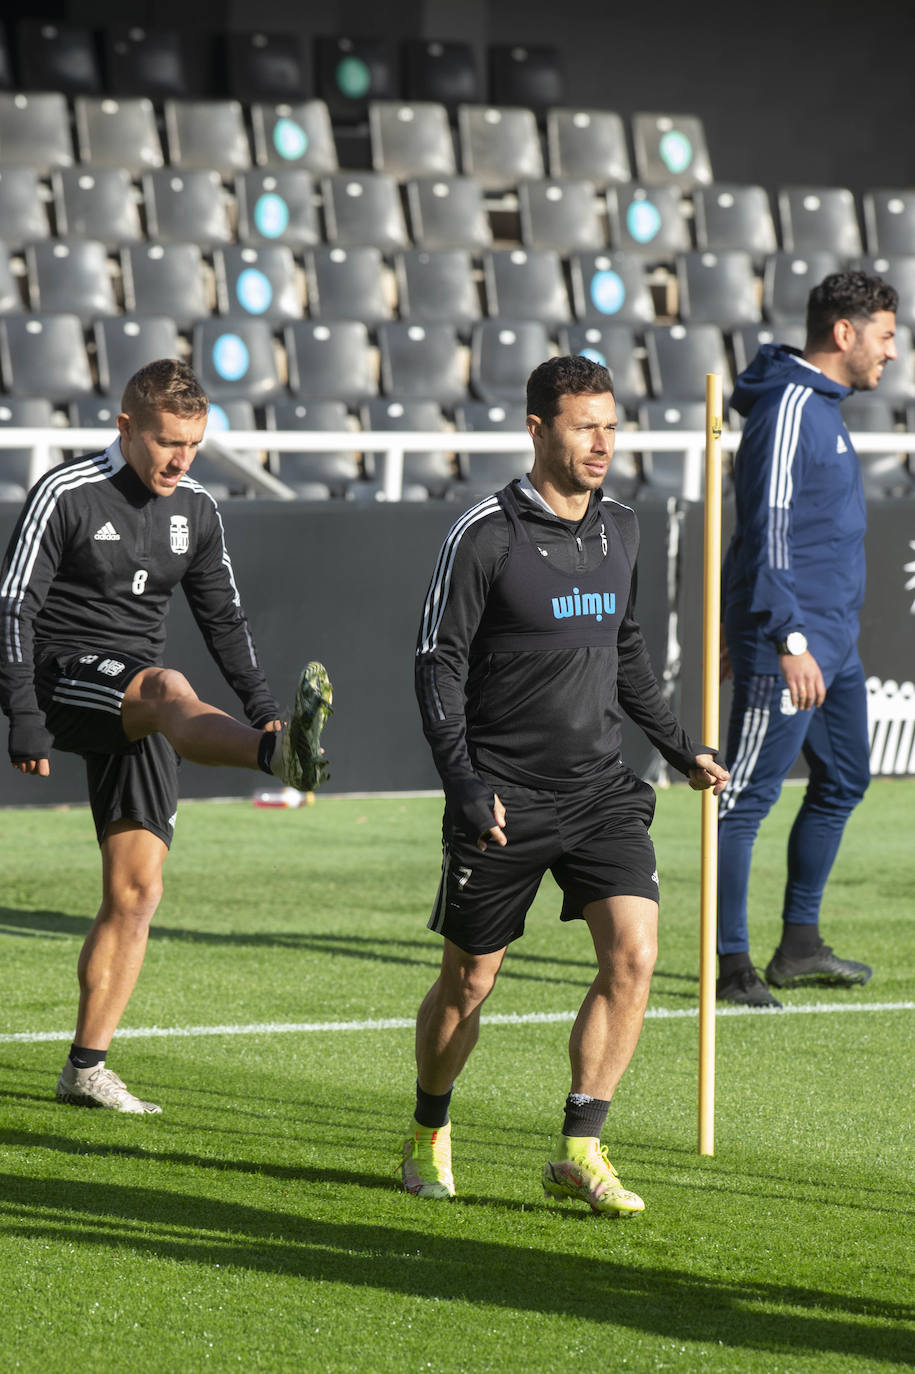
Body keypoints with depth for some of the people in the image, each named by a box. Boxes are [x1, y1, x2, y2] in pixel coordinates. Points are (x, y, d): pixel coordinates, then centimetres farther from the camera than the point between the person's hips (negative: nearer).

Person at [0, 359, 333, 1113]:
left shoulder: (197, 510, 10)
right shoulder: (65, 495, -7)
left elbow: (221, 614, 21)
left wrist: (258, 697, 9)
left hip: (135, 712, 7)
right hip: (65, 678, -7)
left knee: (136, 889, -1)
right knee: (170, 689, -39)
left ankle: (87, 1067, 6)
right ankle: (283, 755, -72)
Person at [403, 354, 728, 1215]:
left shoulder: (619, 530, 8)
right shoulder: (484, 537, -11)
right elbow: (438, 665, -9)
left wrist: (680, 748, 21)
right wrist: (464, 785, -18)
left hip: (598, 788, 5)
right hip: (503, 796, -5)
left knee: (634, 953, -13)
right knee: (467, 982, 6)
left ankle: (578, 1151, -6)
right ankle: (429, 1136, 31)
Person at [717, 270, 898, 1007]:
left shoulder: (824, 405, 17)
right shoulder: (789, 407, -15)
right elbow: (769, 530, -20)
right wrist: (789, 639, -24)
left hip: (833, 642, 10)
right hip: (791, 645, -10)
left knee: (843, 781, 15)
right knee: (748, 796, -6)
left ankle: (800, 946, 24)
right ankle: (733, 965, -5)